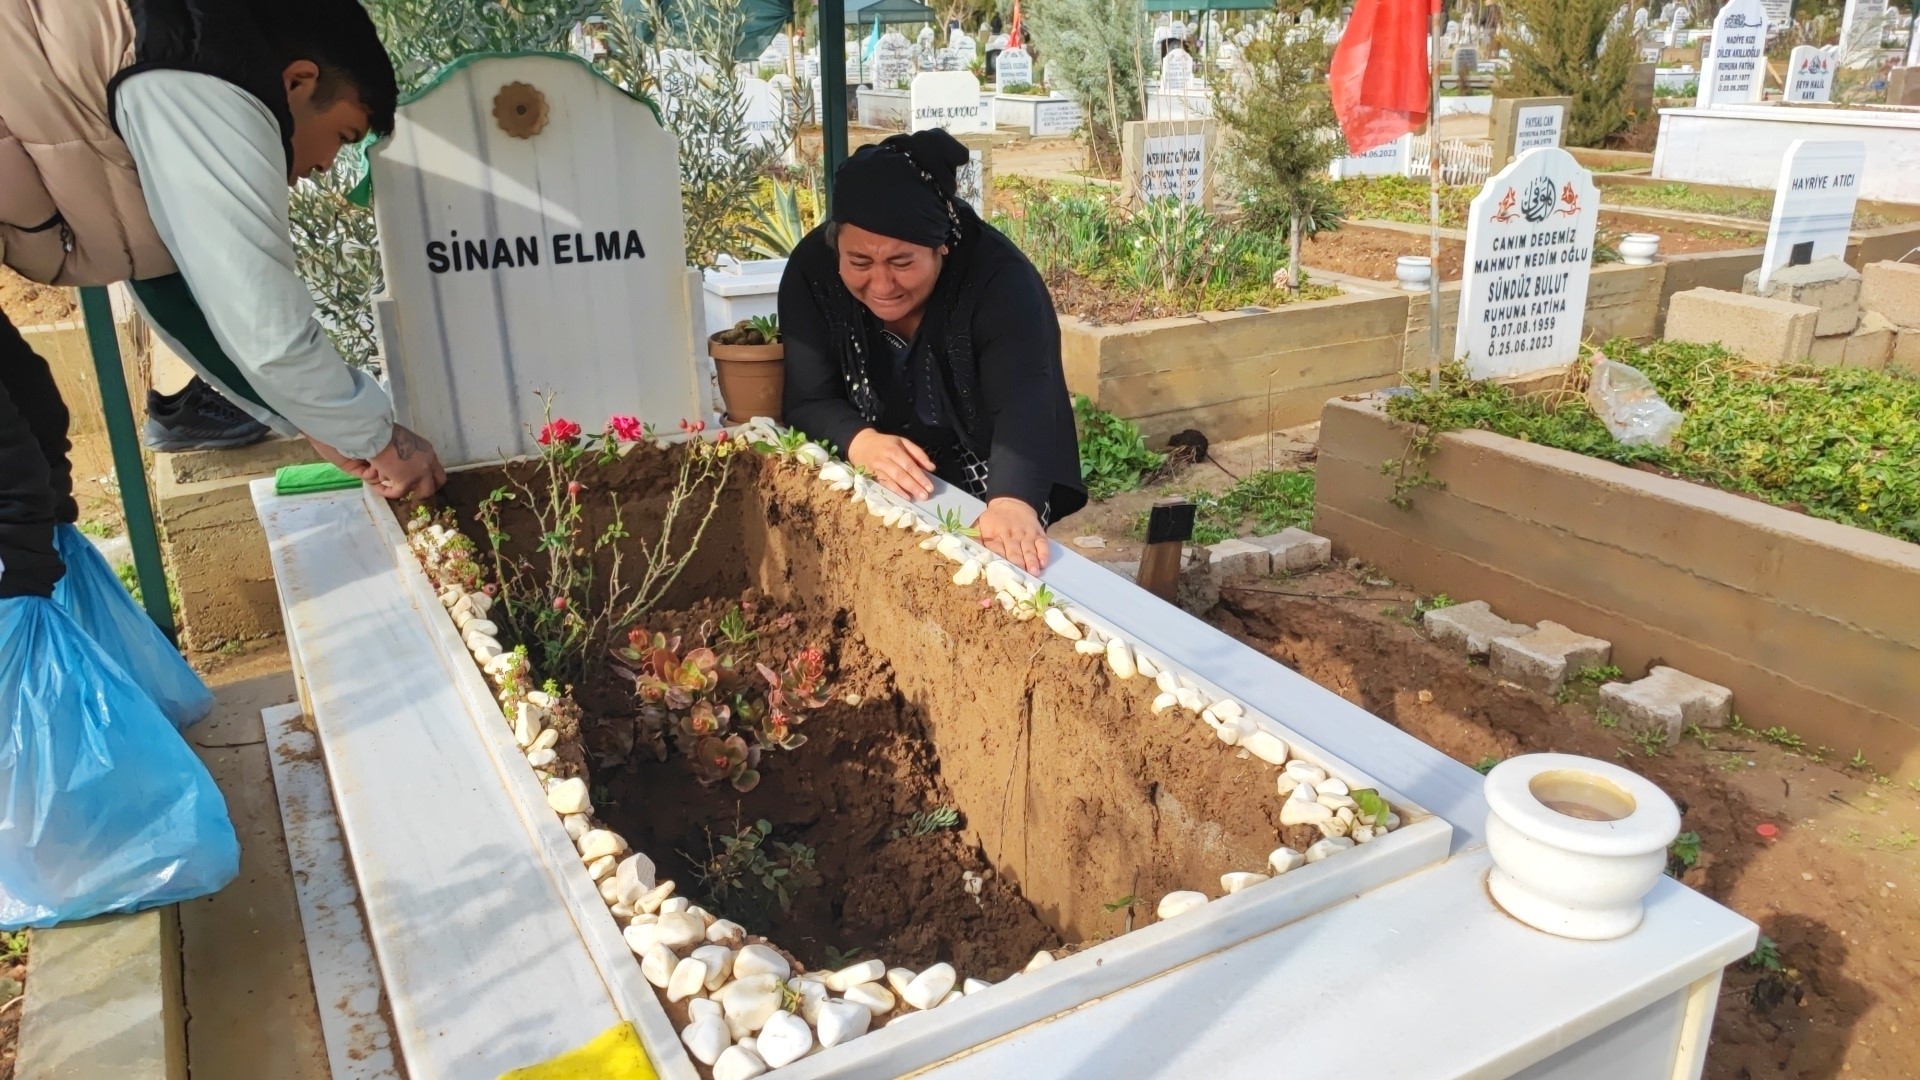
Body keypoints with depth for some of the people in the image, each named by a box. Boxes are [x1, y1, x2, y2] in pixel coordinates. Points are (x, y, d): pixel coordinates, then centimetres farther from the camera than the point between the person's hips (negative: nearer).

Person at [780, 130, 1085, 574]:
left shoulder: (1000, 278, -25)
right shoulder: (813, 272, -16)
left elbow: (1021, 403, -38)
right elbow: (809, 401, -14)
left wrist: (1013, 500, -57)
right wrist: (861, 442, -36)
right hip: (870, 496, 3)